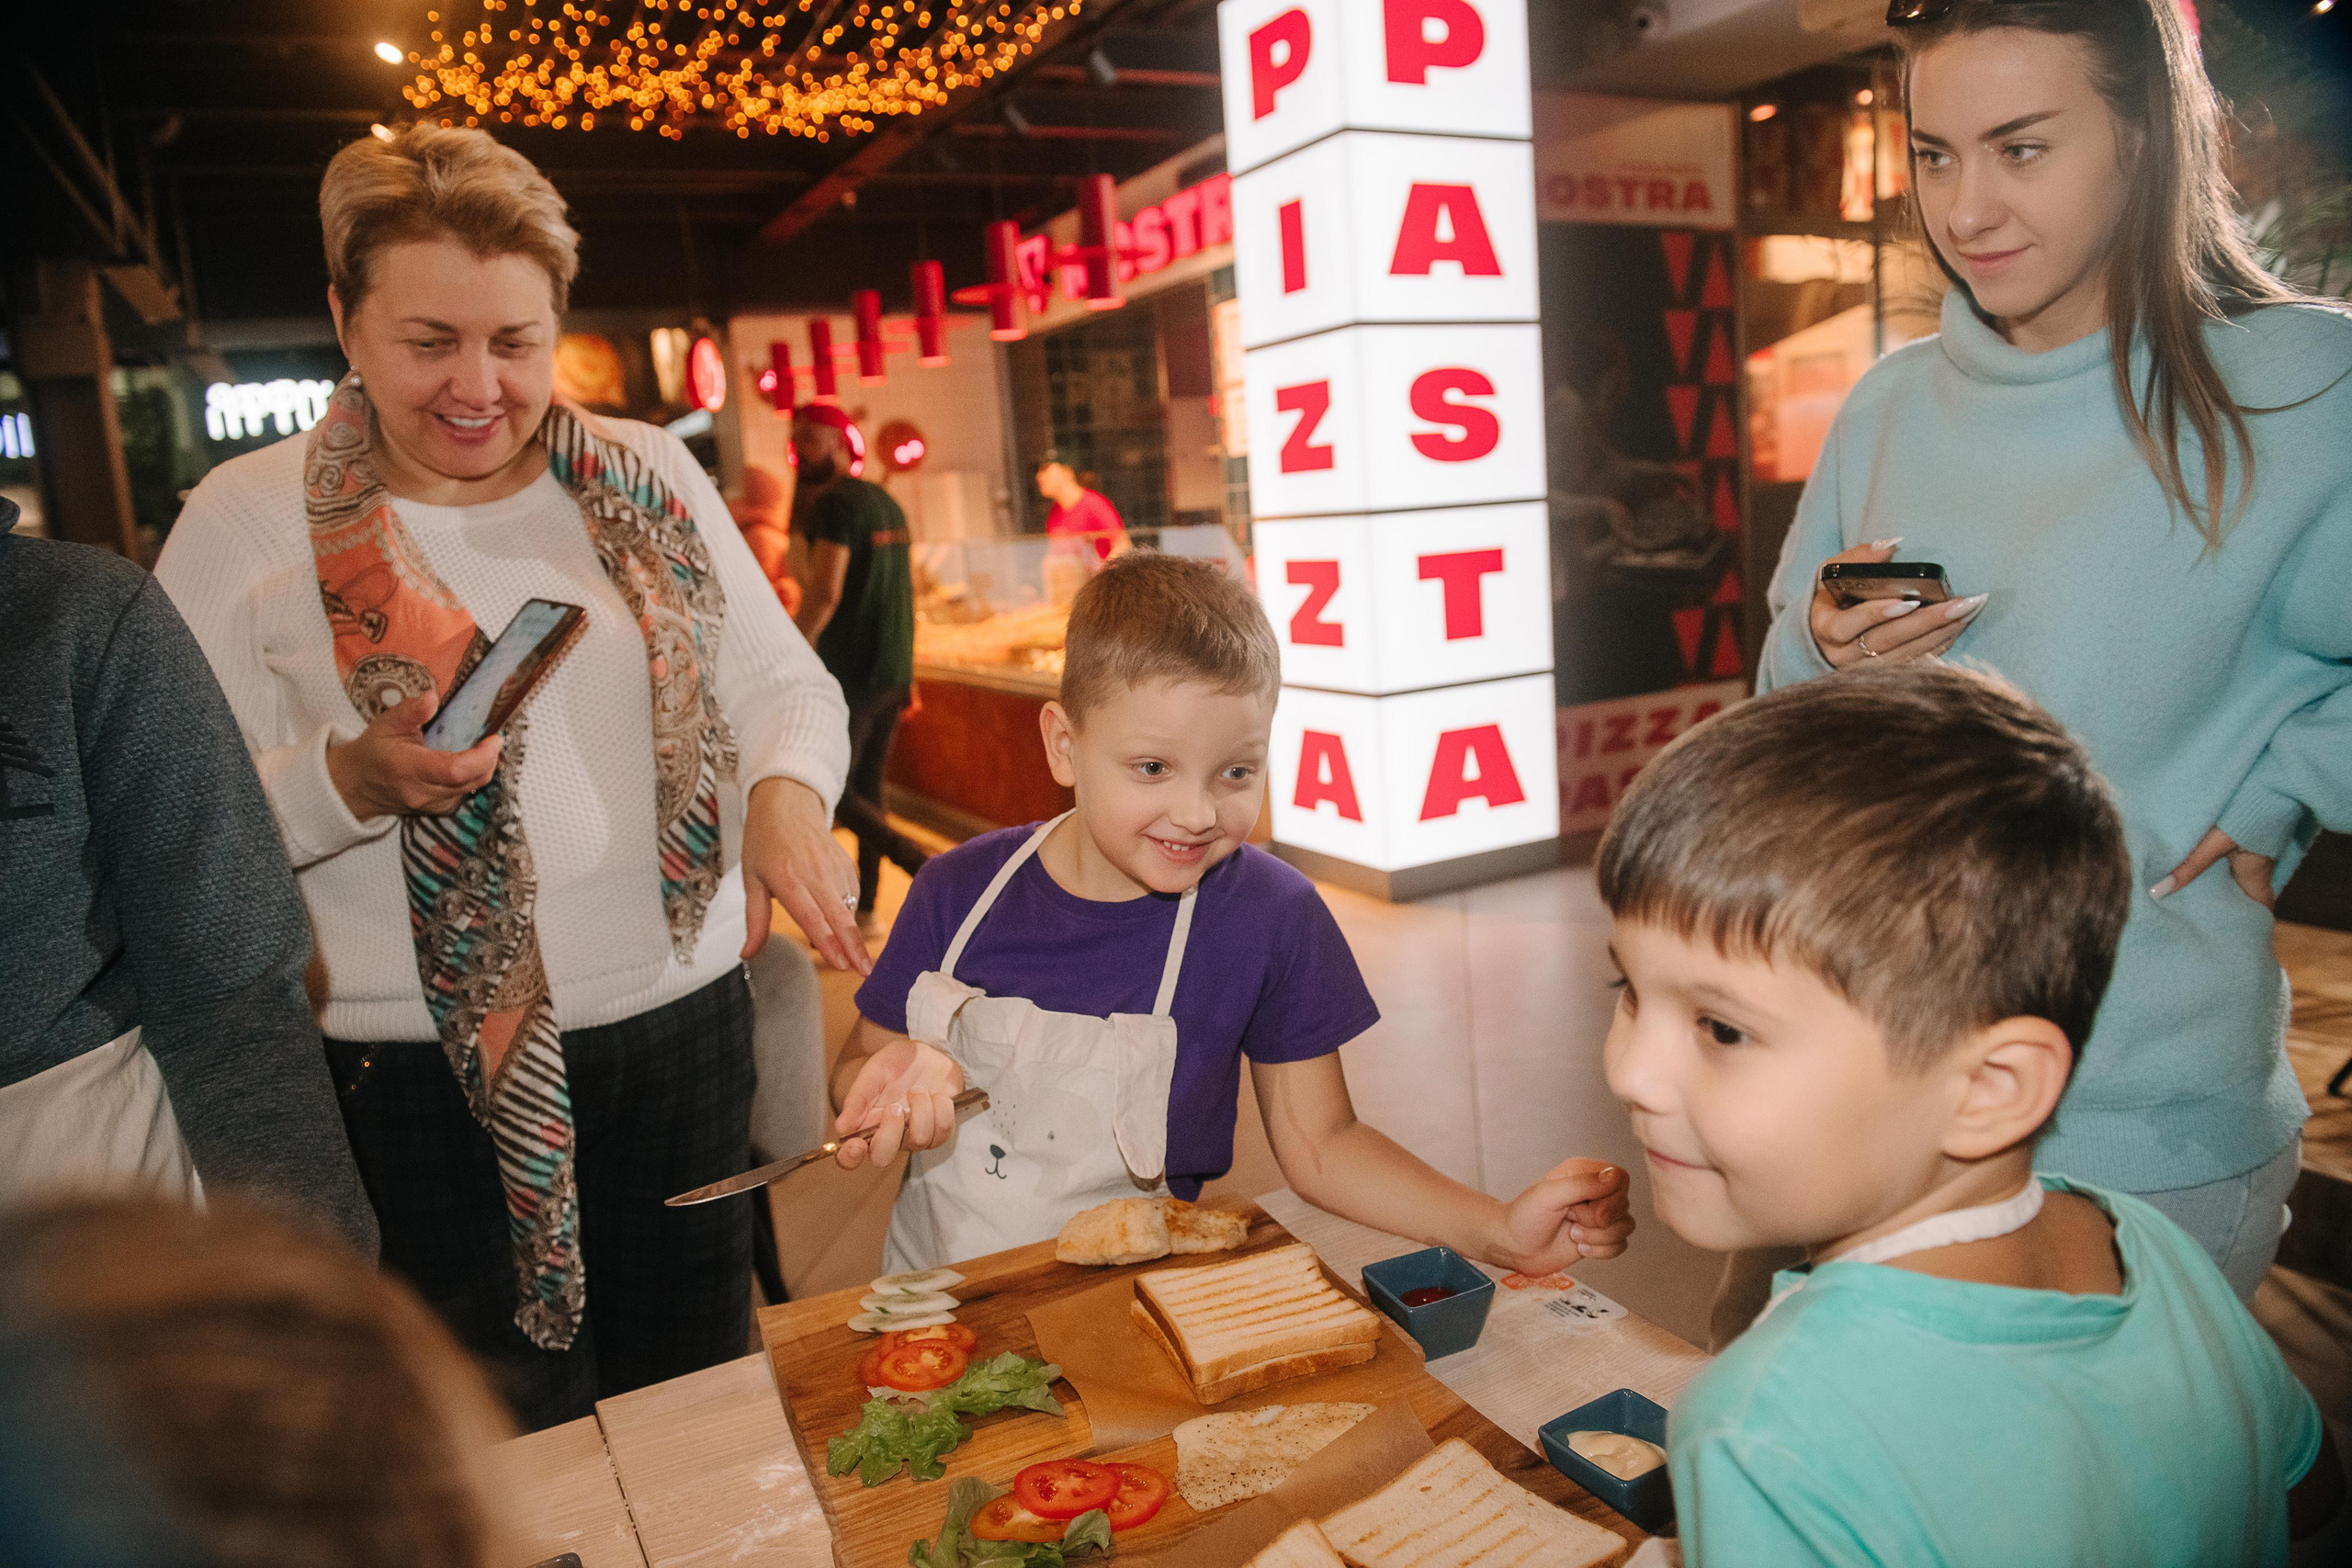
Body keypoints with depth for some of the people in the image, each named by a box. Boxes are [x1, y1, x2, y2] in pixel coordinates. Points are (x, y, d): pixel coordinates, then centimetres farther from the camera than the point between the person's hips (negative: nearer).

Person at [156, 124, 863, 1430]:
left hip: (683, 1020, 3)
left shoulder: (649, 474, 4)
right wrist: (356, 779, -21)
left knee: (699, 1395, 19)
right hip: (432, 1065, -2)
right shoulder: (248, 521, -3)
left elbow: (785, 682, 6)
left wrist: (788, 792, -15)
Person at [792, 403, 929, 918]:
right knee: (867, 788, 13)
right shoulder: (886, 502, 15)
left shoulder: (836, 503, -12)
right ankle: (864, 907, 18)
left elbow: (824, 593, -22)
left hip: (849, 672, -9)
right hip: (893, 669, 9)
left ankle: (925, 868, -14)